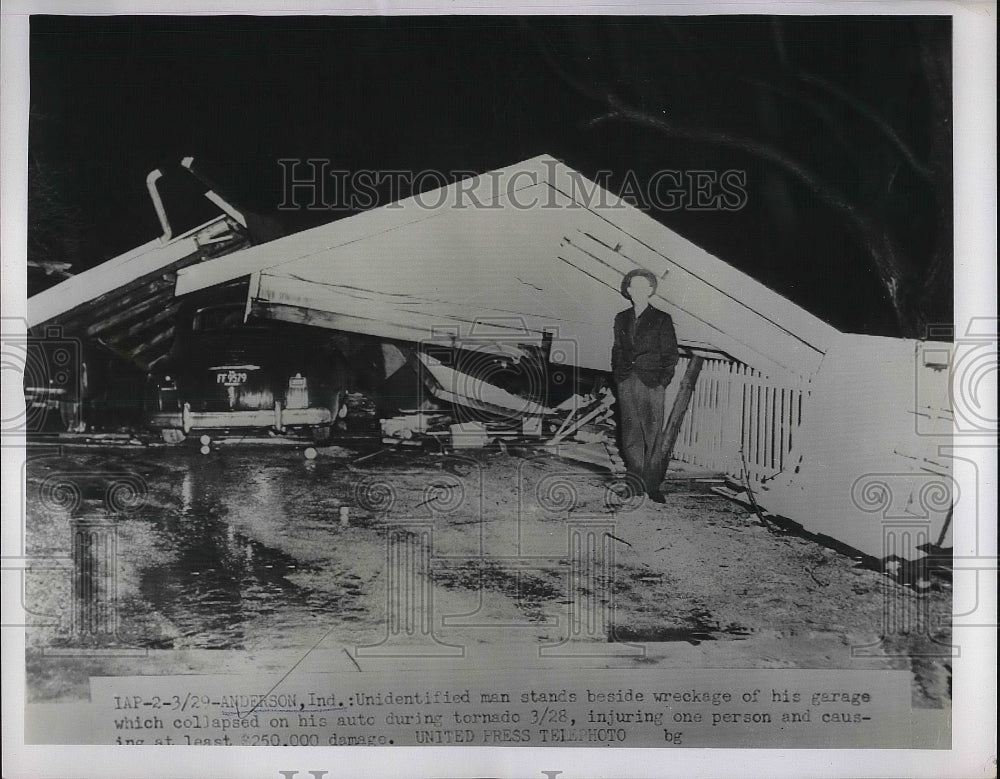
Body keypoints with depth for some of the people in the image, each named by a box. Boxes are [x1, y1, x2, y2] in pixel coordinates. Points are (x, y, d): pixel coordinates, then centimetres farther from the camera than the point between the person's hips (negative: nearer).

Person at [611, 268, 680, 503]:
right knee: (631, 434, 4)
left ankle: (653, 486, 3)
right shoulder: (621, 319, 13)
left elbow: (671, 355, 1)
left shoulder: (661, 319, 1)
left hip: (651, 384, -3)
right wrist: (618, 376, 7)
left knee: (654, 435, -4)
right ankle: (636, 483, 14)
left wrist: (662, 381, -8)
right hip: (626, 384, 4)